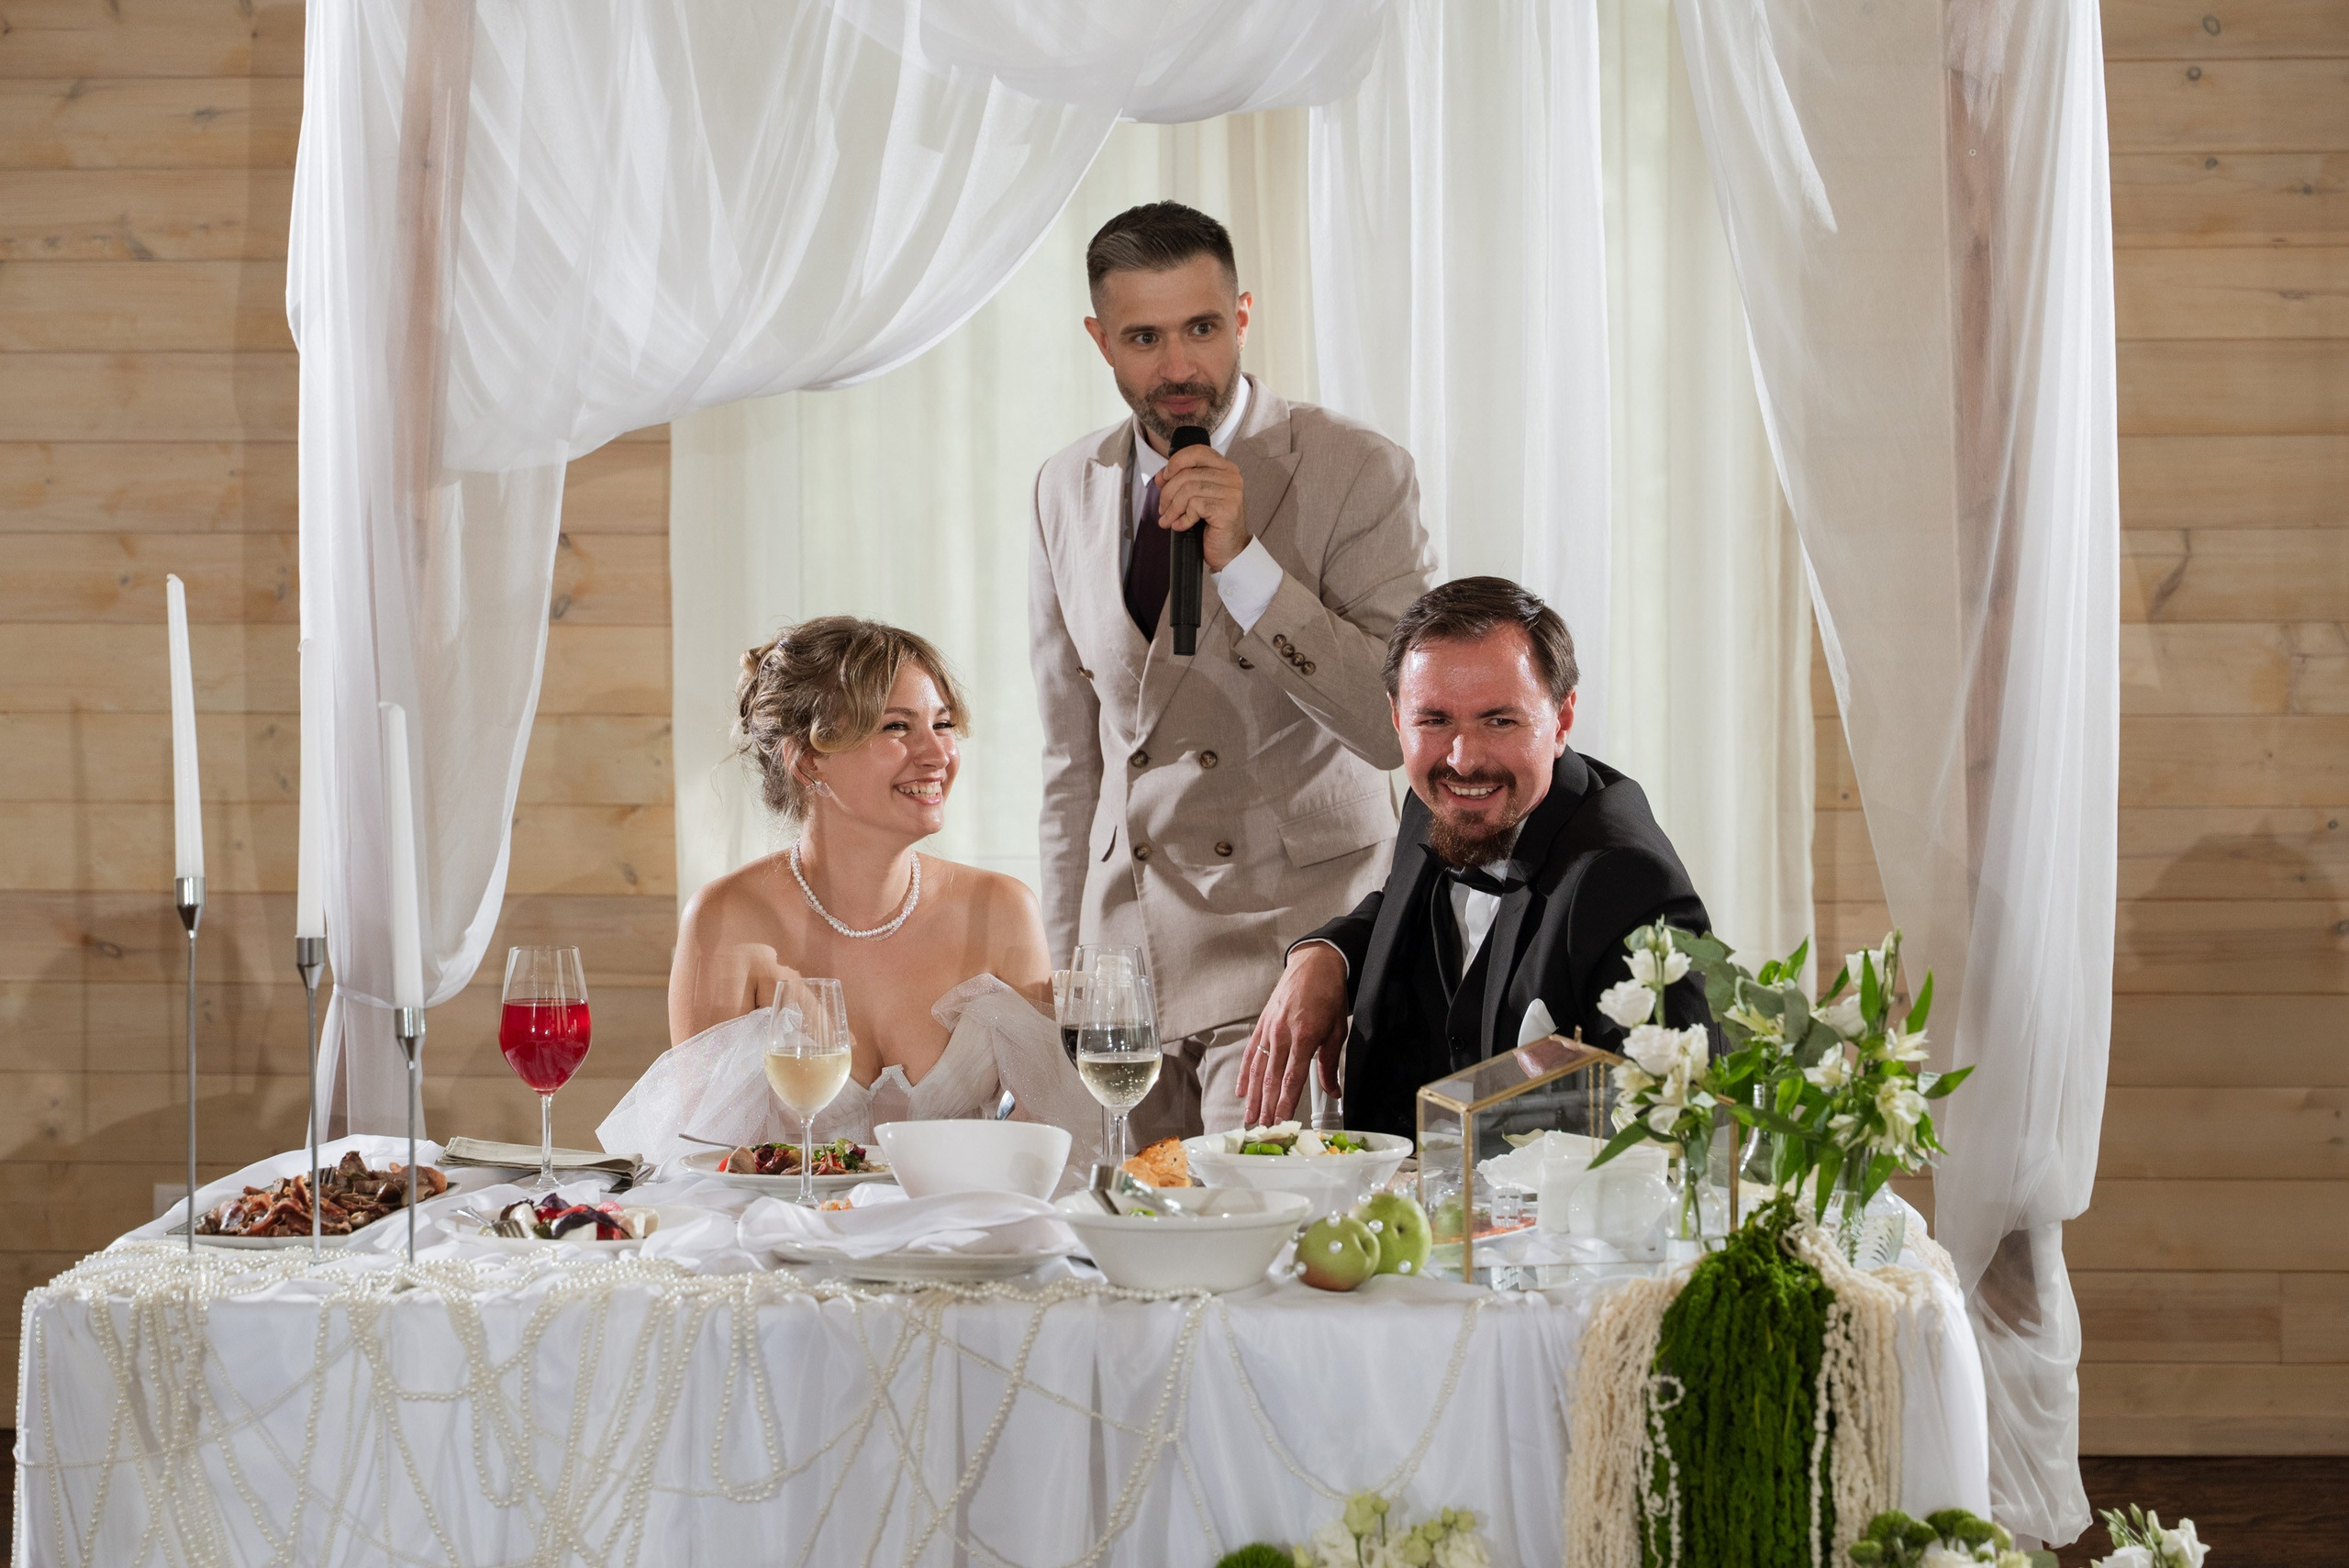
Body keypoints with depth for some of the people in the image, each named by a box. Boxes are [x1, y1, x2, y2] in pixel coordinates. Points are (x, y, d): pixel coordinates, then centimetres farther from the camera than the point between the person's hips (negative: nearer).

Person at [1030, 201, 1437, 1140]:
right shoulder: (1067, 492, 10)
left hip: (1290, 943, -4)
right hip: (1129, 953, 5)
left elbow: (1398, 727, -13)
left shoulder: (1356, 473, -6)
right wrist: (1067, 961, 14)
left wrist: (1244, 563, -20)